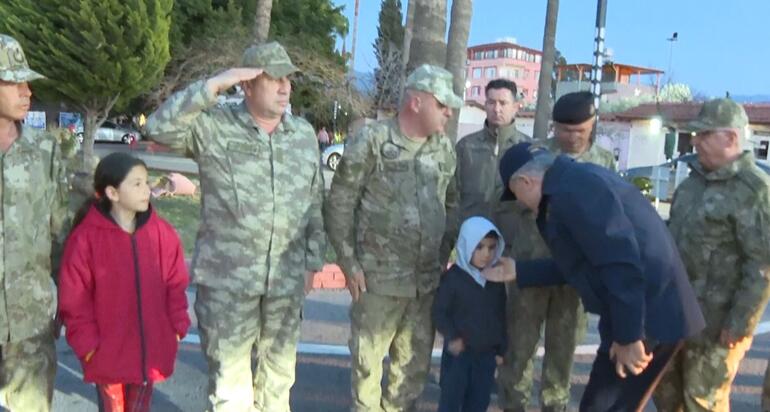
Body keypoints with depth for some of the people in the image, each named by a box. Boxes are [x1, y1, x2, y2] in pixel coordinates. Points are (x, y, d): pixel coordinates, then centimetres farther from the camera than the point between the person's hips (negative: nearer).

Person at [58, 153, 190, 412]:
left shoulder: (162, 233, -4)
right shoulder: (86, 237, -13)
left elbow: (175, 285, 2)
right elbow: (74, 299, -8)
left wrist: (176, 328, -2)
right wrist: (87, 344, -9)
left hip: (150, 350, 2)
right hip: (107, 352, -2)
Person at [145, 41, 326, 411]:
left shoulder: (304, 134, 6)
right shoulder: (213, 126, -5)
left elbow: (315, 204, 10)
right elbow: (160, 128, -20)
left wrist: (313, 260, 9)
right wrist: (213, 86, -21)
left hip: (287, 280, 4)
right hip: (227, 279, -3)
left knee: (278, 376, 18)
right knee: (229, 378, 7)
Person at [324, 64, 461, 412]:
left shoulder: (445, 149, 7)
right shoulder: (372, 140, -8)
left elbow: (452, 204, 16)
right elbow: (339, 204, -7)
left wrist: (445, 253, 7)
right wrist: (349, 262, -9)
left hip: (427, 279, 5)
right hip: (378, 277, -4)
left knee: (416, 363, 15)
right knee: (368, 358, 9)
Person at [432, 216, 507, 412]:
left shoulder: (497, 280, 3)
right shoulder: (452, 277, -13)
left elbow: (501, 317, 10)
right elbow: (439, 312, -11)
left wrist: (501, 349, 11)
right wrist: (451, 336, -23)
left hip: (487, 353, 5)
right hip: (458, 352, -5)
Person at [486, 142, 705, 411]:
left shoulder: (573, 190, -18)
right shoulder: (574, 183, 16)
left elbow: (621, 264, -25)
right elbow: (577, 264, 22)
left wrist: (628, 337, -20)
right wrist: (518, 271, 25)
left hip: (647, 316, -10)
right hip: (643, 311, 10)